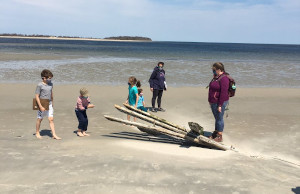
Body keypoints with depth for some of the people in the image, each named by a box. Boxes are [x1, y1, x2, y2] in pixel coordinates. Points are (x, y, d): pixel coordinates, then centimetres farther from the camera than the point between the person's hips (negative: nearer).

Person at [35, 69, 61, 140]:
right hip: (42, 105, -4)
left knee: (51, 119, -1)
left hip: (49, 105, 5)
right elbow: (37, 96, -14)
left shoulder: (51, 84, 4)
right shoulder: (40, 85, -15)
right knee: (39, 119, 11)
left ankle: (54, 134, -1)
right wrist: (41, 106, -18)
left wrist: (52, 102, 24)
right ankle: (37, 133, 28)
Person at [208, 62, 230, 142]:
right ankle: (215, 133, 32)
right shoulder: (215, 77, 12)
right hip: (213, 102, 9)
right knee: (216, 118, 19)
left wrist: (220, 105, -23)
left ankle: (219, 137, 9)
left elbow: (223, 93, -22)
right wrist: (210, 101, 20)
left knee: (219, 118, -1)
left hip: (220, 102, -9)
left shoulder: (223, 79, -19)